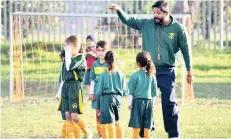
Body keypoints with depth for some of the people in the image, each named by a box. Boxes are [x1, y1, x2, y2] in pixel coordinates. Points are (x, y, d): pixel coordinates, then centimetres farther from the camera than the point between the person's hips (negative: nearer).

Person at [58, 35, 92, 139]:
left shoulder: (80, 58, -7)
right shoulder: (67, 59, 14)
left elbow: (69, 67, -23)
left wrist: (68, 54, -16)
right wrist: (60, 92, 17)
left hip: (75, 87, -7)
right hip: (65, 87, 7)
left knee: (74, 116, -8)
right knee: (68, 116, 4)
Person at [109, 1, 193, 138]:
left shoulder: (178, 28, -5)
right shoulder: (147, 24, 1)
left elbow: (185, 49, 3)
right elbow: (130, 20, 2)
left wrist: (189, 70, 8)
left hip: (167, 72, -3)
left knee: (169, 104, -5)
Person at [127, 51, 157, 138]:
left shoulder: (135, 76, -9)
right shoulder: (152, 76, 2)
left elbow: (131, 92, -5)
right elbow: (154, 93, 8)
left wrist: (129, 104, 5)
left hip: (138, 101, -3)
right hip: (149, 101, 3)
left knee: (136, 126, 1)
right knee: (147, 127, 6)